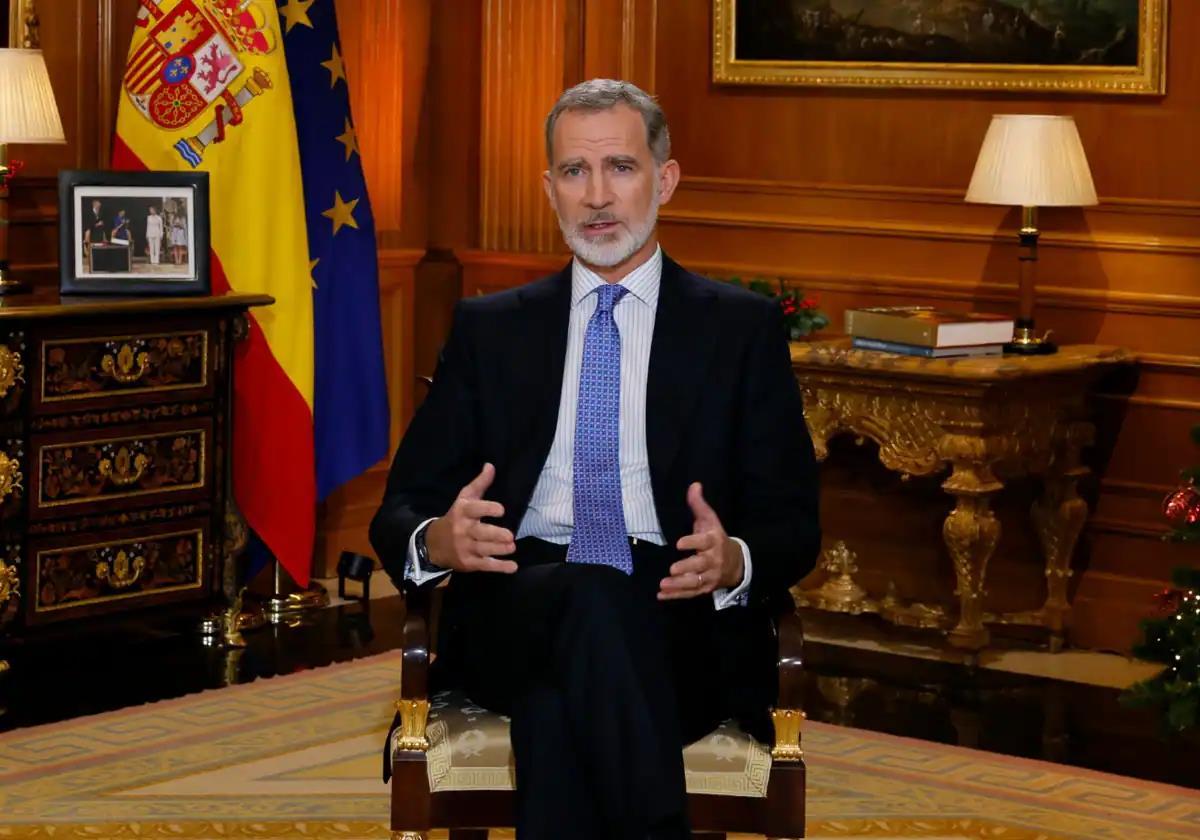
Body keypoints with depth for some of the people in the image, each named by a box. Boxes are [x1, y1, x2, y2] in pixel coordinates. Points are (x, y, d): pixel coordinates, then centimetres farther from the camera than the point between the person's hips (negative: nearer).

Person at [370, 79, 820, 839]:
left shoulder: (742, 328, 12)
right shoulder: (488, 328, 17)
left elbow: (793, 525, 7)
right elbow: (401, 509, 11)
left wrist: (735, 562, -18)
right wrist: (437, 540, -15)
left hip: (683, 623, -1)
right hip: (516, 616, 1)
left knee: (560, 691, -36)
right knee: (584, 600, -35)